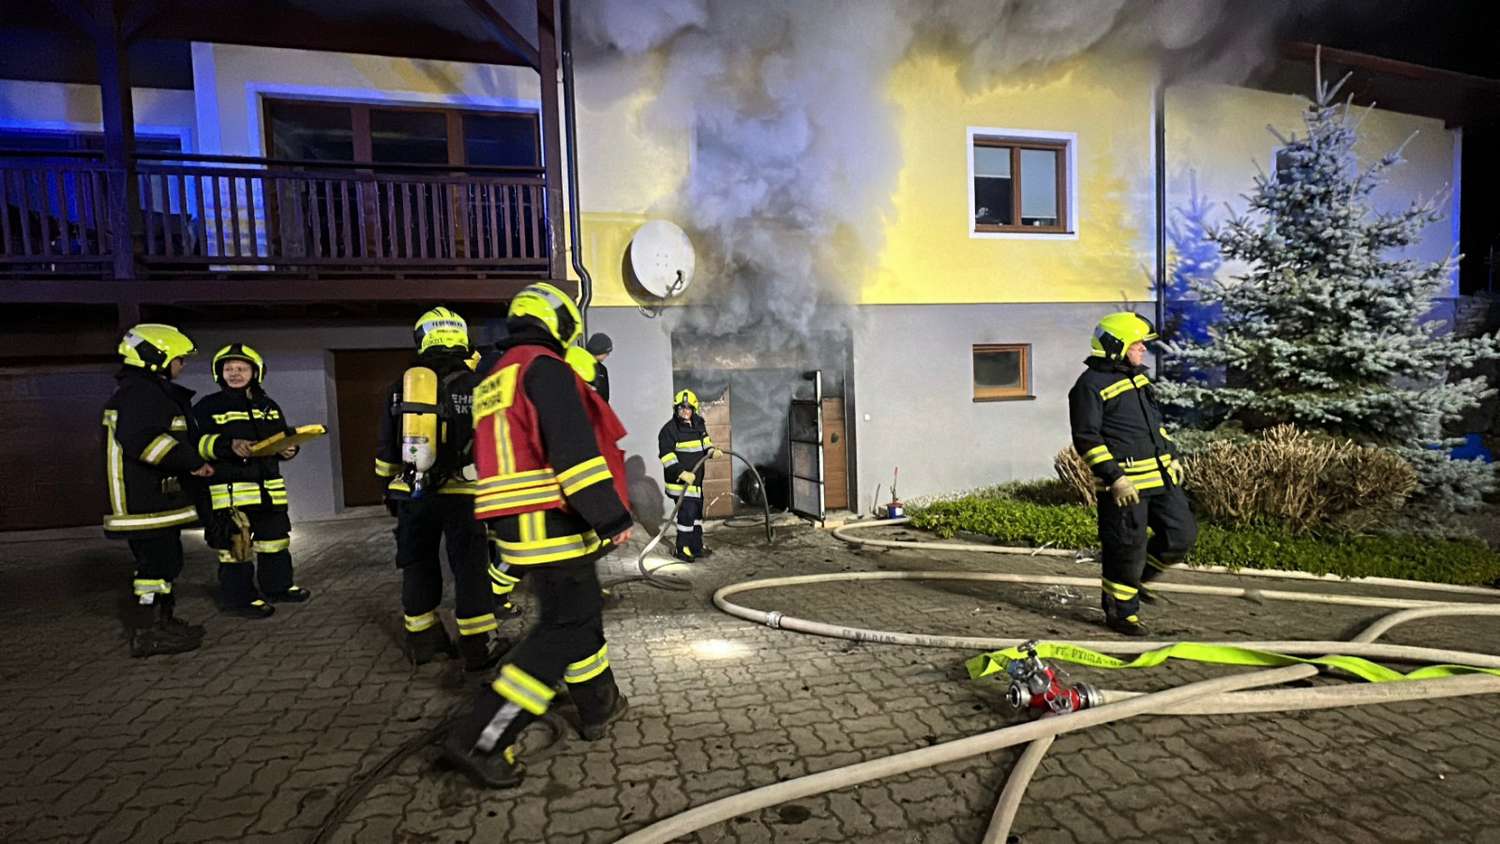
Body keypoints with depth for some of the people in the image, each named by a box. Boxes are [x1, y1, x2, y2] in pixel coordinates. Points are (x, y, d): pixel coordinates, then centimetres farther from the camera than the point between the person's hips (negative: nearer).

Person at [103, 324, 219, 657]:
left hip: (157, 498, 11)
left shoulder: (154, 392, 21)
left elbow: (181, 440, 23)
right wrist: (193, 462, -24)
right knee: (158, 562, -8)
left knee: (163, 561, 18)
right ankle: (147, 632, -2)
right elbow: (141, 439, -28)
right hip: (144, 502, -11)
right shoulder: (138, 392, -14)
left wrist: (225, 449, 16)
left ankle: (162, 622, 29)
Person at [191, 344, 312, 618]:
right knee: (235, 546, -3)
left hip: (269, 489, 6)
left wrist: (288, 449, 1)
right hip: (229, 491, -6)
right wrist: (228, 446, -25)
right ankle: (240, 598, 8)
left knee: (276, 540, 14)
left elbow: (283, 437, 23)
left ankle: (278, 586, 29)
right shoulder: (206, 407, -2)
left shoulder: (269, 407, 15)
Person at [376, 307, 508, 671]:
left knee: (418, 565, 15)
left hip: (412, 493, 4)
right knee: (470, 567, 2)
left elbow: (386, 447, 11)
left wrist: (389, 486, 22)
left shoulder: (400, 386, 6)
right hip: (460, 491, -4)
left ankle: (422, 640, 26)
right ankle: (479, 645, 5)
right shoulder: (472, 384, -6)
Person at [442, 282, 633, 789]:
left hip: (518, 526, 10)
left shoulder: (494, 380, 19)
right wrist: (611, 516, -21)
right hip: (553, 525, -10)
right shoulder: (544, 367, -11)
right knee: (563, 628, -4)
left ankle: (598, 708, 33)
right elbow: (575, 449, -22)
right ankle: (479, 741, -4)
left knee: (581, 612, 20)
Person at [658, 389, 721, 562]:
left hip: (696, 478, 8)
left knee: (697, 512, 15)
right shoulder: (669, 429, -15)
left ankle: (696, 547, 28)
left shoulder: (699, 424, 7)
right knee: (687, 512, -12)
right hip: (680, 480, -8)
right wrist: (682, 472, -28)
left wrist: (712, 450, 2)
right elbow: (666, 455, -20)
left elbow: (704, 441, 24)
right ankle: (682, 549, 1)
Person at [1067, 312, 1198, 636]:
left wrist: (1171, 456, 21)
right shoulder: (1091, 385, -13)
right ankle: (1120, 612, 17)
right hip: (1124, 482, -8)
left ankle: (1136, 578, 31)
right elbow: (1086, 439, -17)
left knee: (1181, 533, 11)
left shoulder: (1137, 376, 16)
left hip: (1161, 476, 9)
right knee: (1127, 547, -1)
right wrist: (1114, 478, -21)